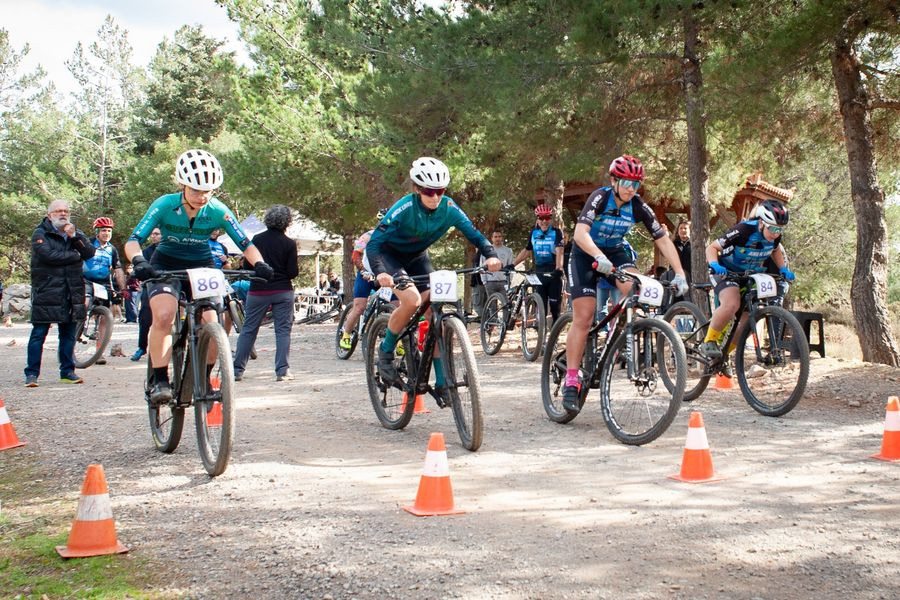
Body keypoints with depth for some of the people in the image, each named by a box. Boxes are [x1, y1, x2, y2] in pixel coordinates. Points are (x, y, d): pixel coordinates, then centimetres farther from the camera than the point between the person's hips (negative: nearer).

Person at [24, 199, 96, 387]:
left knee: (69, 333, 8)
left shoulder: (76, 233, 17)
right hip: (46, 289, -4)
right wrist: (75, 255, -6)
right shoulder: (40, 234, 1)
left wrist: (74, 236, -11)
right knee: (39, 333, -4)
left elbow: (90, 252, 3)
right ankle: (31, 373, -1)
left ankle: (67, 371, 15)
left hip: (72, 292, 5)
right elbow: (48, 255, -16)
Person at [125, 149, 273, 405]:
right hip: (166, 266, -2)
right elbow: (134, 240, -24)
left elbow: (245, 243, -14)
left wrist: (259, 264, -35)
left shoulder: (218, 211, -16)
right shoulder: (165, 205, -20)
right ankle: (160, 381, -20)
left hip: (201, 266, 2)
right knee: (163, 315, -27)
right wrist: (139, 261, -45)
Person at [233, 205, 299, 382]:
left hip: (258, 291, 2)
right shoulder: (289, 243, -6)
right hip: (283, 292, -2)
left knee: (248, 330, 9)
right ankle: (283, 370, -2)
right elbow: (293, 272, -8)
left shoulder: (257, 239, -1)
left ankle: (237, 369, 9)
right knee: (283, 330, 4)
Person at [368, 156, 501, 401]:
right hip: (390, 254, -4)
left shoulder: (449, 208, -18)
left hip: (417, 257, 4)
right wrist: (380, 272, -51)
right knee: (412, 299, -31)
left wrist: (491, 255, -34)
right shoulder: (405, 208, -30)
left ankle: (441, 382, -5)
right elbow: (373, 243, -33)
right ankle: (386, 352, -7)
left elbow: (474, 234, -14)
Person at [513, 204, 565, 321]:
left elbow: (559, 251, -18)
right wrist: (512, 264, 8)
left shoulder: (556, 232, -5)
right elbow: (526, 251, 16)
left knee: (555, 307, -1)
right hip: (539, 273, 3)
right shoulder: (534, 233, 7)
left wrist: (559, 268, -34)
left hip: (553, 274, -3)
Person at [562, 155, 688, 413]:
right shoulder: (600, 197, -24)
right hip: (586, 255, -3)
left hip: (616, 252, 3)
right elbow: (580, 233, -38)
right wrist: (600, 258, -56)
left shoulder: (638, 206, -13)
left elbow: (662, 239, -11)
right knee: (583, 318, -11)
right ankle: (571, 380, -5)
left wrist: (679, 273, -22)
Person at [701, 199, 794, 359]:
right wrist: (714, 265, -40)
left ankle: (724, 352, 19)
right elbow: (712, 248, -21)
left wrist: (783, 269, 0)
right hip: (726, 272, -7)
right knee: (732, 304, -34)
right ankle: (709, 342, -18)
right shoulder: (743, 230, -28)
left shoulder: (775, 236, -10)